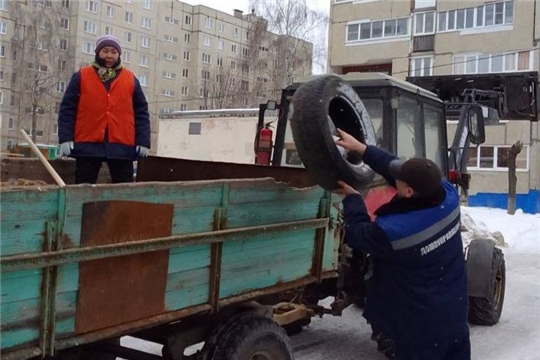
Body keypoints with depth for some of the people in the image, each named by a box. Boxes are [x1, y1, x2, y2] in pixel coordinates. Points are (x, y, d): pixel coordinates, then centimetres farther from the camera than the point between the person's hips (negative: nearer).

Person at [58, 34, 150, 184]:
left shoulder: (131, 79, 12)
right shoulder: (81, 76, 7)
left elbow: (141, 113, 10)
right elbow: (67, 109, 4)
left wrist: (143, 141, 0)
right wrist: (66, 138, -6)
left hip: (122, 146, 1)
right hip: (88, 145, -1)